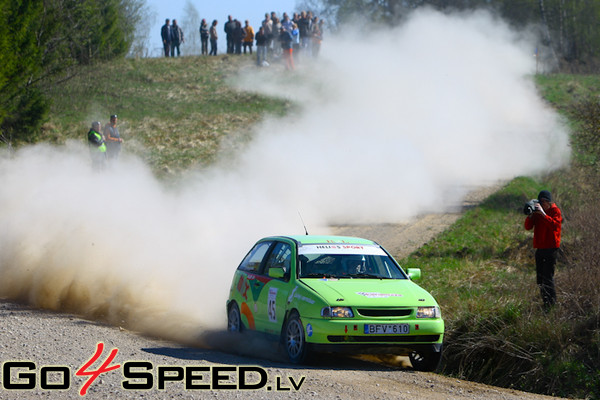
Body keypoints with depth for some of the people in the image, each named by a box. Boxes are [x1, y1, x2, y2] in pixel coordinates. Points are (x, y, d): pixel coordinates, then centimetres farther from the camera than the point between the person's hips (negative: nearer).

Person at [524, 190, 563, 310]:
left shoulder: (555, 211, -4)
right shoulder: (537, 212, 12)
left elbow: (554, 225, -23)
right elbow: (528, 227, 5)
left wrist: (543, 213, -27)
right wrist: (530, 214, -11)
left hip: (551, 248, -7)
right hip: (539, 248, 7)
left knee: (548, 276, -13)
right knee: (540, 278, 9)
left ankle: (551, 303, -10)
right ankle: (545, 303, 17)